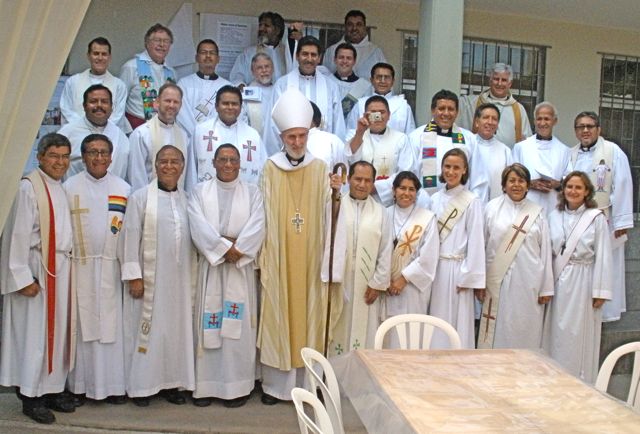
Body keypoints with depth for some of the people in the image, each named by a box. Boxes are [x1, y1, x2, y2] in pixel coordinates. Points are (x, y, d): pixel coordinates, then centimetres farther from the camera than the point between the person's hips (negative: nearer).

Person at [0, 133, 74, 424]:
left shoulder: (62, 189, 11)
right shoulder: (29, 187, -11)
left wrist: (67, 264, 8)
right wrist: (24, 277, -17)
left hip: (60, 269, 7)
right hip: (36, 269, -7)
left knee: (58, 331, 12)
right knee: (34, 333, 1)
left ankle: (53, 389, 24)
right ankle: (31, 397, 13)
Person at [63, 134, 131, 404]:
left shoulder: (123, 189, 7)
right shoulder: (70, 187, 3)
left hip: (111, 267, 1)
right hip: (79, 266, -1)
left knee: (111, 325, 3)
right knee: (82, 325, 3)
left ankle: (112, 384, 12)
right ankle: (80, 384, 15)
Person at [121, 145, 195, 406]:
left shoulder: (186, 199, 9)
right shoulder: (141, 197, -3)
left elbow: (191, 237, 11)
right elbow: (131, 236, -6)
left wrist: (192, 274, 8)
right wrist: (134, 276, -11)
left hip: (179, 277, 4)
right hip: (149, 277, -4)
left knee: (176, 327, 9)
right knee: (146, 328, 3)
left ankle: (171, 382, 21)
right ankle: (141, 385, 16)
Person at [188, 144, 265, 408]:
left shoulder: (252, 192, 8)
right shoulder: (200, 191, 7)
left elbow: (257, 227, -5)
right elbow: (198, 225, -7)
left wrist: (236, 250, -16)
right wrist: (224, 248, -15)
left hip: (241, 268, 0)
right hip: (209, 266, 0)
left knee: (238, 326, 1)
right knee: (208, 324, 3)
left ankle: (237, 385, 9)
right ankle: (206, 385, 12)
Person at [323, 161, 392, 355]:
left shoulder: (380, 212, 6)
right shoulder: (333, 207, 2)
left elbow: (386, 251, 5)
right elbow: (324, 243, -2)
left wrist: (378, 283, -1)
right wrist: (327, 279, -8)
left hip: (367, 287, 1)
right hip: (338, 283, -1)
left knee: (364, 334, 4)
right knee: (338, 333, 6)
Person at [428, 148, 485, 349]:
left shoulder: (471, 202, -6)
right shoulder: (435, 199, 9)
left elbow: (475, 241, -8)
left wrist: (468, 277, -10)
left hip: (456, 269, -5)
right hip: (434, 268, 5)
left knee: (456, 323, 0)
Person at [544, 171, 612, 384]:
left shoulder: (596, 217, -5)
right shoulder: (554, 216, 6)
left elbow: (603, 256, -6)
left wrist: (600, 291, -9)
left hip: (582, 283, -4)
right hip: (557, 282, 4)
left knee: (580, 337, 3)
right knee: (556, 335, 9)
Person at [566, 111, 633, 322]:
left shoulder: (613, 151, -7)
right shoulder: (571, 154, 8)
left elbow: (622, 187, -9)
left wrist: (621, 221, -11)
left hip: (605, 222, -4)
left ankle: (606, 311, 20)